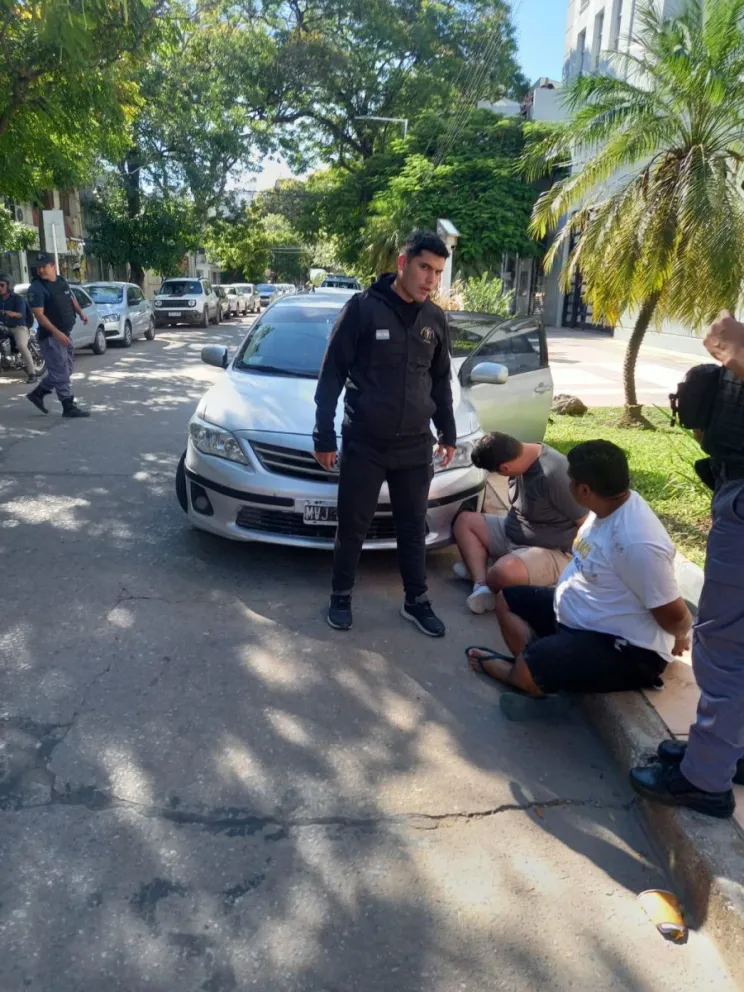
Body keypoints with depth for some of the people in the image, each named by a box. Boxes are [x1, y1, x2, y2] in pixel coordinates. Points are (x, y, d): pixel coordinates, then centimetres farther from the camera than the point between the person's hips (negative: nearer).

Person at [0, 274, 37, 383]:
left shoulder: (18, 299, -7)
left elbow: (21, 314, -21)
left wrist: (13, 314, -42)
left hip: (19, 327, -7)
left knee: (21, 345, -31)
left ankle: (32, 373, -28)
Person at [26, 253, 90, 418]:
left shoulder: (62, 281, 9)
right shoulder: (36, 288, -14)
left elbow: (72, 299, 25)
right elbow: (39, 314, -20)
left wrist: (80, 312, 5)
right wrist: (56, 332, -29)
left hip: (65, 334, 8)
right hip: (50, 336, -8)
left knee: (66, 369, 16)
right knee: (61, 372, -6)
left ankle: (37, 393, 27)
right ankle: (69, 407, 0)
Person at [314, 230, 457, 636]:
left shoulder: (435, 319, 6)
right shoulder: (363, 307, -9)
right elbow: (331, 375, -7)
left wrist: (448, 433, 16)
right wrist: (324, 436, -9)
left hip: (415, 446, 4)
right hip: (362, 444, -3)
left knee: (413, 528, 13)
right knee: (353, 526, 7)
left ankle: (416, 601, 29)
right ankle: (341, 596, 28)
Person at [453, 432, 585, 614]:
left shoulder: (554, 475, -31)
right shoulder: (525, 456, -4)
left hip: (552, 552, -9)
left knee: (504, 572, -37)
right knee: (465, 521, 5)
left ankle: (484, 581, -2)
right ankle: (481, 585, -11)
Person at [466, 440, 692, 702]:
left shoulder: (635, 542, -33)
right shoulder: (609, 505, -3)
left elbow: (673, 614, -23)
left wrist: (680, 638, -3)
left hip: (626, 648, -10)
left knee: (527, 672, -27)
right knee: (507, 599, 12)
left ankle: (513, 671, 6)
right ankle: (537, 664, -4)